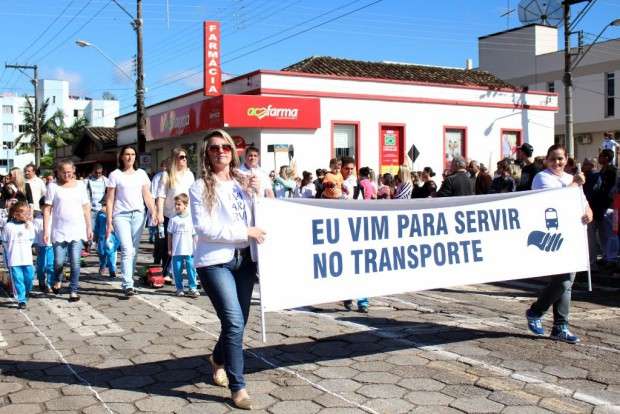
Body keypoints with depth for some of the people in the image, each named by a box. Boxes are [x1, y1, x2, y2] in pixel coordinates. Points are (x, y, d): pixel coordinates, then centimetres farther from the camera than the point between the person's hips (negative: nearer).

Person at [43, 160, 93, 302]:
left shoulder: (80, 185, 8)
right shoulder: (53, 186, 2)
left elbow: (86, 208, 11)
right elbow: (47, 209, 0)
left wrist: (89, 228, 8)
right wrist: (46, 231, -5)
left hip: (77, 230, 1)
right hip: (59, 230, -1)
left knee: (75, 262, -5)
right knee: (59, 261, 3)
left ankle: (74, 291, 5)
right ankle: (57, 281, 33)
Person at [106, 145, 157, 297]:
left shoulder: (141, 174, 12)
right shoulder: (115, 175, 3)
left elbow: (147, 195, 10)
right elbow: (110, 200, 2)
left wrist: (153, 212, -4)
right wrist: (109, 222, -2)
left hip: (138, 214, 4)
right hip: (121, 215, -3)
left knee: (134, 250, 4)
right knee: (127, 249, -14)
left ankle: (127, 281, 14)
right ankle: (128, 285, -16)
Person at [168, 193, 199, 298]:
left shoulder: (191, 218, 3)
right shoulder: (173, 220, 4)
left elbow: (194, 235, 8)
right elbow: (170, 235, 8)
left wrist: (195, 248, 5)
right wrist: (169, 249, 5)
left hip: (189, 251, -1)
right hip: (176, 251, 1)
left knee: (191, 269, -3)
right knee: (177, 270, 4)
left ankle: (192, 288, 4)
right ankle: (179, 289, 15)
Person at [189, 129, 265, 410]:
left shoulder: (243, 182, 9)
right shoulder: (200, 187, -6)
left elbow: (256, 217, 18)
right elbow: (203, 228, -14)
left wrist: (258, 194, -1)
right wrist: (246, 232, -15)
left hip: (244, 259, 5)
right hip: (215, 262, -5)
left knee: (238, 322, 14)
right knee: (234, 322, -14)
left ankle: (218, 359, 44)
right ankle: (237, 387, -2)